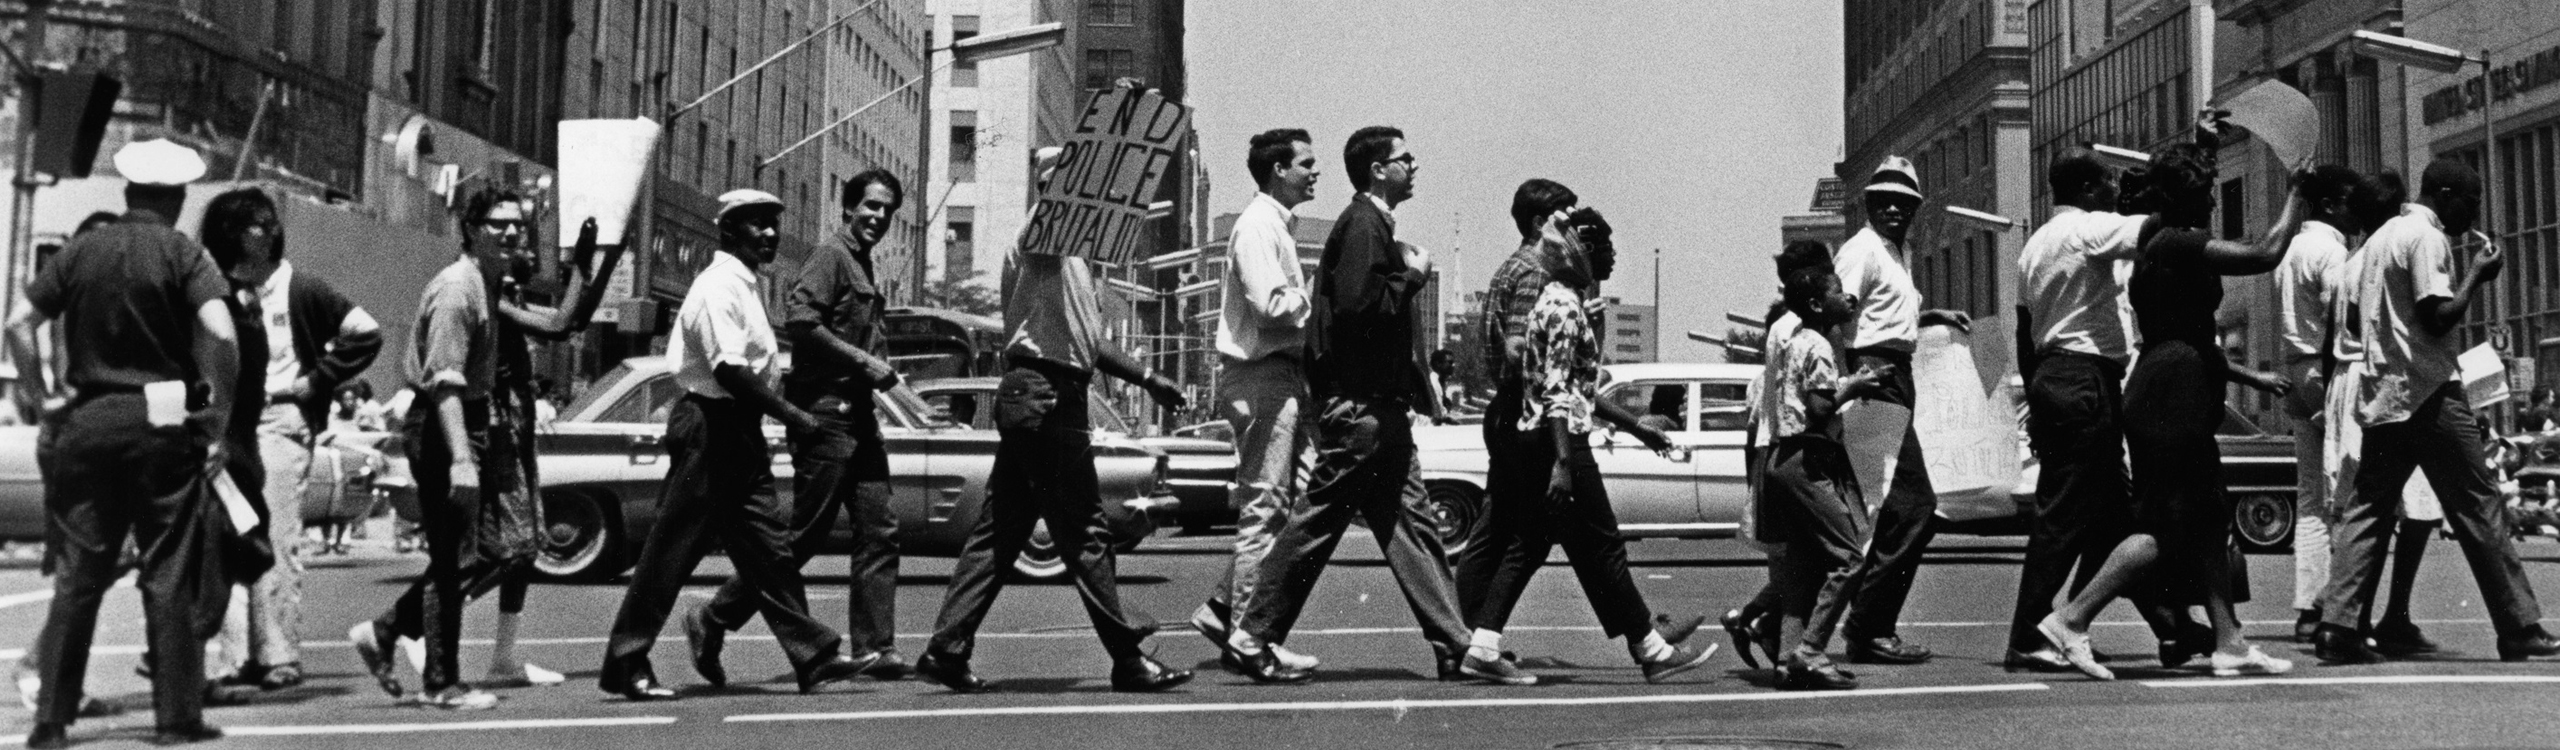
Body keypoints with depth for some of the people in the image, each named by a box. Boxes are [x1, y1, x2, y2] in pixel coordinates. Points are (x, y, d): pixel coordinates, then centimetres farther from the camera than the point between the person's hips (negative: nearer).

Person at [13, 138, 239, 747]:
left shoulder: (82, 250, 5)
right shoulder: (183, 254, -5)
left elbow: (18, 322, 2)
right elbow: (221, 335, -17)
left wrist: (37, 391, 10)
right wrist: (219, 421, -11)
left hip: (86, 423, 3)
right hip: (163, 423, -3)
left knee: (77, 575, 11)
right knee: (170, 575, 3)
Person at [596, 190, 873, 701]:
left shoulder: (741, 285, 15)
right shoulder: (720, 286, -14)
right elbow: (728, 370, -23)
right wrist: (790, 415, -18)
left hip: (737, 429, 10)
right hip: (711, 425, -10)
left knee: (767, 544, 8)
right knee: (674, 548, -2)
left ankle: (813, 657, 11)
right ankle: (624, 665, 8)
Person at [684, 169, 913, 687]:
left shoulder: (864, 271, 21)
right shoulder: (831, 257, -8)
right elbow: (798, 318, -21)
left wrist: (881, 371, 11)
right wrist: (864, 361, -18)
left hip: (858, 414, 9)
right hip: (825, 411, -9)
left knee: (879, 532, 4)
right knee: (805, 533, -5)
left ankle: (875, 648, 6)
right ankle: (713, 620, 7)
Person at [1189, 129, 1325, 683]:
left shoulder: (1275, 225, 20)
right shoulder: (1258, 225, -11)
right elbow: (1271, 305, -21)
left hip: (1279, 374, 10)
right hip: (1261, 375, -10)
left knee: (1270, 506, 13)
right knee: (1264, 507, -7)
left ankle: (1222, 610, 20)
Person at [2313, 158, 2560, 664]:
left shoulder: (2379, 237, 18)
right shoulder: (2428, 237, -8)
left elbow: (2357, 317, 20)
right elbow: (2439, 318, -17)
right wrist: (2477, 276, -5)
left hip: (2381, 394, 8)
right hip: (2429, 392, -8)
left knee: (2367, 509, 3)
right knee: (2479, 507, 0)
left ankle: (2338, 626, -6)